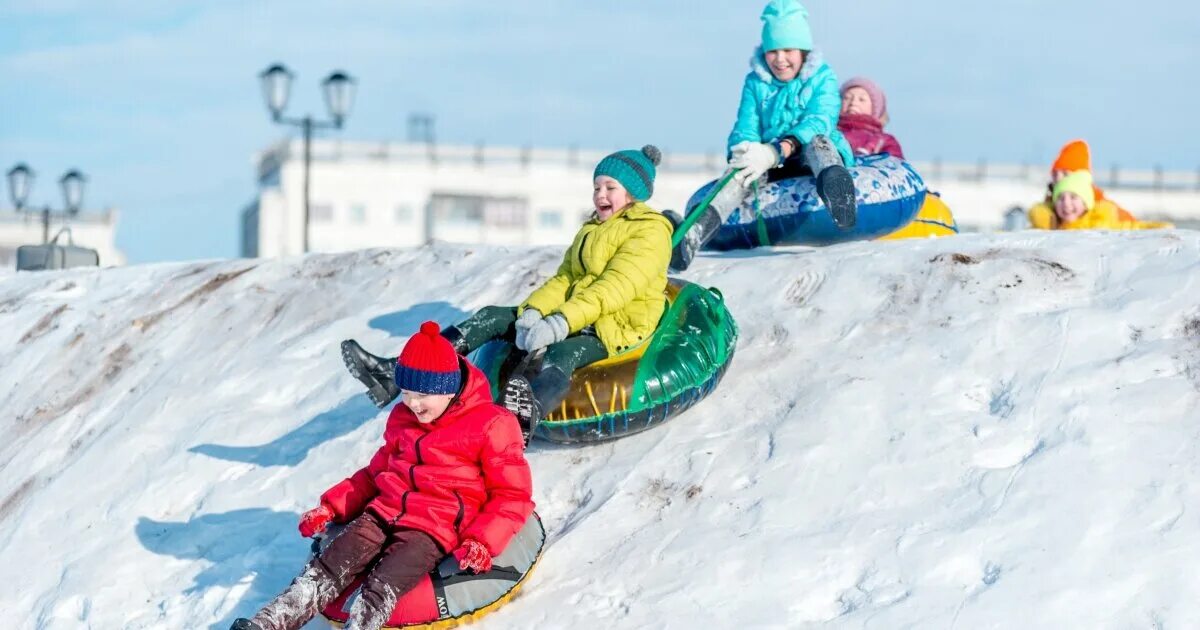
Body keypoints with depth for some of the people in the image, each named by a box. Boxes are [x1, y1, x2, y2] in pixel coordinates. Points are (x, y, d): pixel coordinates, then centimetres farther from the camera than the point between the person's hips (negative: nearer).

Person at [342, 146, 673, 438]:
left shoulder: (651, 232, -6)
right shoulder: (591, 230, 24)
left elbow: (615, 288, -19)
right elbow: (564, 280, 13)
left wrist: (560, 324, -29)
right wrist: (533, 312, -9)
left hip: (616, 327, -9)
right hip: (574, 317, 9)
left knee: (560, 357, -42)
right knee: (491, 318, -7)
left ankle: (523, 417, -79)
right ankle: (395, 373, -21)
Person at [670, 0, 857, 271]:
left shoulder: (822, 77, 2)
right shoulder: (755, 82, 11)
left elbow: (818, 122, -16)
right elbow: (745, 128, 0)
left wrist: (775, 152, -35)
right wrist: (741, 153, -28)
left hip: (813, 159, -2)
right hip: (774, 168, 2)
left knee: (818, 140, -35)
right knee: (744, 171, -31)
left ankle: (834, 186, -74)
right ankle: (694, 234, -57)